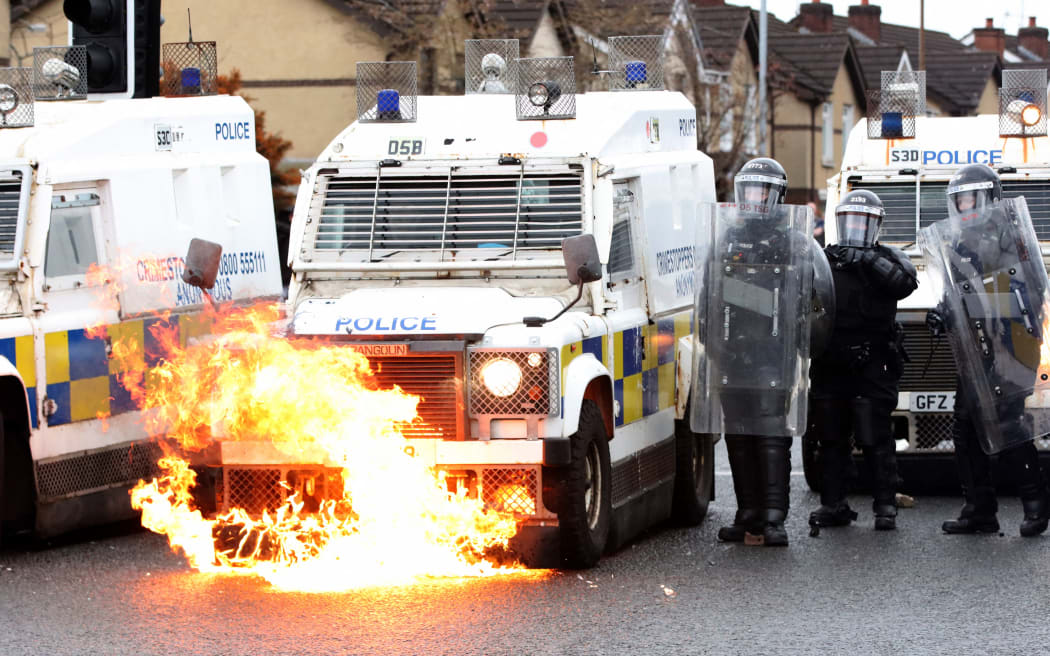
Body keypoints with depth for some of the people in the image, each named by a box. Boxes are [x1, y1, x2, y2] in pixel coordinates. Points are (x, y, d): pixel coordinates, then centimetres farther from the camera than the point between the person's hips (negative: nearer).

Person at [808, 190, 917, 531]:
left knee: (875, 439, -6)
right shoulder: (824, 259, 16)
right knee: (831, 438, 6)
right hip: (829, 367, 3)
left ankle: (885, 505, -2)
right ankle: (833, 505, 13)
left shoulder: (888, 258, 9)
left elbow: (906, 282, -13)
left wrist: (868, 260, -18)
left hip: (872, 366, -3)